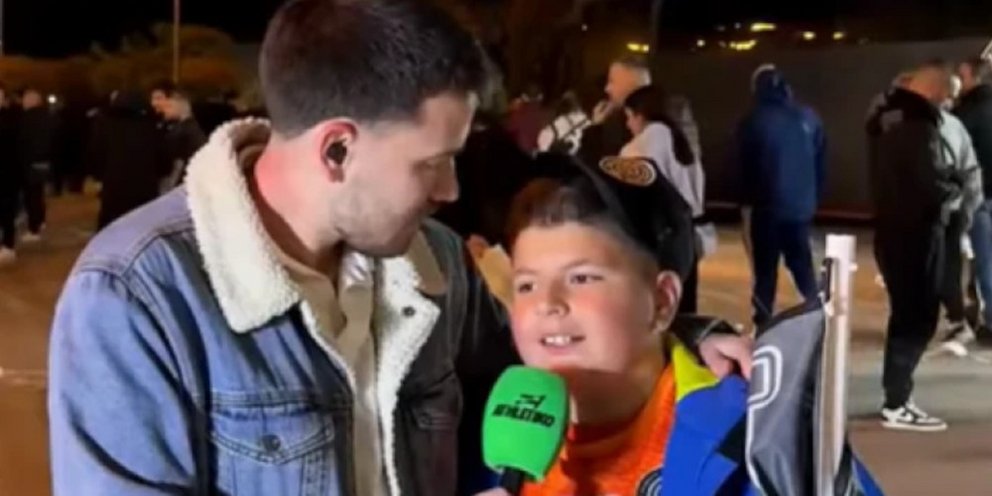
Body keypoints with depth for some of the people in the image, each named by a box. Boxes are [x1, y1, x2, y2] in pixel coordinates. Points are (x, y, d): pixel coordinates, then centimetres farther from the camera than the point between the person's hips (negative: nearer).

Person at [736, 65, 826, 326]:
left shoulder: (754, 121, -9)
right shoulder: (808, 117, 3)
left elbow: (744, 166, -6)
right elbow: (822, 162, 7)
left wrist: (746, 200, 5)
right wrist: (815, 196, 14)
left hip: (767, 205, -4)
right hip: (802, 204, 4)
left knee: (765, 268, 3)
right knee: (802, 263, 15)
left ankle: (764, 321, 2)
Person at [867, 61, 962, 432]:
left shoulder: (885, 118, 11)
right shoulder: (919, 124, -20)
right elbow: (933, 184, -23)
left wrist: (944, 186, 12)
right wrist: (955, 188, -2)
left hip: (890, 229, 9)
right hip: (917, 232, -9)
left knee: (905, 313, 17)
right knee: (918, 317, -3)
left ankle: (896, 393, 22)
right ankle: (896, 405, -2)